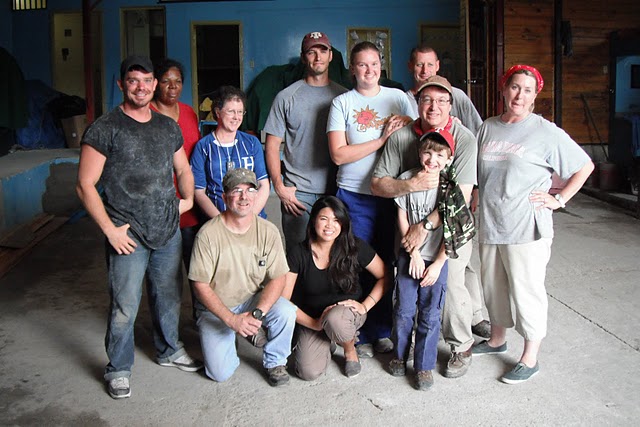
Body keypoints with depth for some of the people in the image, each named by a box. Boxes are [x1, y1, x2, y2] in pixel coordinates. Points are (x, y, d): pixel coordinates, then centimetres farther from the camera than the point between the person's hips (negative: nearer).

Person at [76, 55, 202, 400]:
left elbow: (183, 169, 24)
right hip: (128, 235, -5)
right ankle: (118, 368, 24)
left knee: (169, 297, 17)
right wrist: (110, 230, -13)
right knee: (125, 307, 2)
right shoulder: (105, 129, -8)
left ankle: (168, 350, 39)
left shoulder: (168, 126, 10)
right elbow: (85, 186, -9)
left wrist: (188, 198, 9)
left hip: (169, 231, 5)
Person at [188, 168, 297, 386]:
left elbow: (278, 278, -10)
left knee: (286, 312, -28)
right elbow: (201, 285, -14)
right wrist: (231, 319, -23)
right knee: (220, 372, -14)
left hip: (254, 299, 2)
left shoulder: (268, 231, -10)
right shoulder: (208, 233, -17)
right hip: (216, 308, -2)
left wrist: (257, 313, -26)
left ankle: (275, 362, -1)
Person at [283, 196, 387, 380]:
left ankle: (350, 350, -1)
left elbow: (384, 277, -3)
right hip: (312, 319, 1)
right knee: (309, 372, -19)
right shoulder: (298, 253, -12)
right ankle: (327, 340, 16)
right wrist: (315, 324, -21)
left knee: (334, 318, -38)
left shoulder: (355, 247, -11)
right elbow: (284, 301, -13)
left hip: (348, 311, -1)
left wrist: (365, 306, -16)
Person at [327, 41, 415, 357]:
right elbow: (338, 154, -11)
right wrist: (383, 139, -12)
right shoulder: (341, 103, 1)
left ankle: (382, 331, 25)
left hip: (391, 194, 2)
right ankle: (360, 336, 17)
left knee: (385, 264, 10)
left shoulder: (397, 97, 8)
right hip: (354, 197, -2)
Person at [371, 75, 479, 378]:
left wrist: (426, 226, -23)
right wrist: (410, 185, -23)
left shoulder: (464, 139, -13)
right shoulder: (401, 137, -5)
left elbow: (461, 196, -19)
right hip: (410, 226, 3)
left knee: (449, 284, -7)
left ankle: (461, 347, 17)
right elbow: (377, 184, -6)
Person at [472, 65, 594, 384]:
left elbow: (585, 166, -1)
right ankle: (497, 339, 40)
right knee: (493, 286, 18)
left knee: (526, 291, 3)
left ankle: (530, 358, 18)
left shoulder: (545, 131, -6)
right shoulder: (487, 128, 9)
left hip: (526, 228, -5)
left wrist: (559, 200, -6)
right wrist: (473, 209, 9)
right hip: (489, 226, 6)